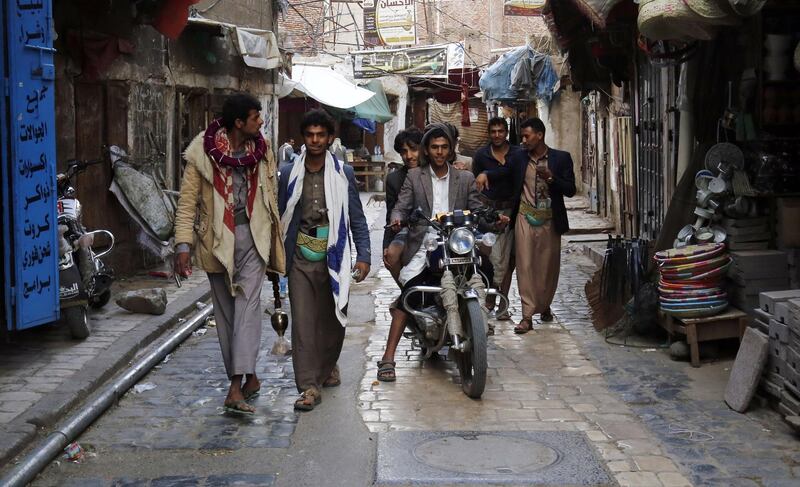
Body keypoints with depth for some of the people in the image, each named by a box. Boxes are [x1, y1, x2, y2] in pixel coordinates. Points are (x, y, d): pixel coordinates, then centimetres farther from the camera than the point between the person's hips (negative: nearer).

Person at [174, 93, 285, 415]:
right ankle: (249, 376, 21)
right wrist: (183, 245, -14)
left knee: (247, 305, -12)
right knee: (225, 310, 7)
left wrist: (276, 242, 14)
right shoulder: (202, 153, -5)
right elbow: (187, 202, -6)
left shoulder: (261, 150, 6)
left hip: (253, 235, 1)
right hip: (217, 239, 0)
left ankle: (236, 386, -17)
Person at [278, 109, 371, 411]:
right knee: (303, 322, -6)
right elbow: (281, 217, 11)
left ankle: (328, 366, 36)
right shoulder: (290, 174, 5)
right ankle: (309, 387, -4)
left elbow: (357, 218, 4)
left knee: (333, 319, 11)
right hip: (301, 258, 0)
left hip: (334, 258, 0)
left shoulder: (343, 173, 3)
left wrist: (363, 255, -5)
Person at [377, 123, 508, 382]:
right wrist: (397, 219, -19)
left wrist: (494, 219, -10)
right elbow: (401, 206, 4)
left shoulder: (465, 179, 16)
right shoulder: (414, 176, 12)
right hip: (423, 246, -2)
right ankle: (388, 358, -15)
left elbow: (477, 210, 11)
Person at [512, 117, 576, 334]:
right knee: (525, 266, -6)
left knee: (548, 267, 8)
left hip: (550, 221, 0)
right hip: (525, 219, 1)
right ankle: (527, 316, -5)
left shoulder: (561, 158, 0)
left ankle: (544, 306, 31)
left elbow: (570, 190, -3)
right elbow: (512, 186, 14)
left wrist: (551, 178, -17)